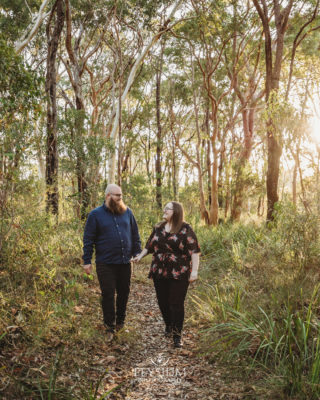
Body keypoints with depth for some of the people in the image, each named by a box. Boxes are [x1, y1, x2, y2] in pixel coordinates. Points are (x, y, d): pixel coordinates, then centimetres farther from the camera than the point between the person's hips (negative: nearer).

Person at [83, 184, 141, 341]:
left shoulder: (127, 212, 7)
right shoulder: (95, 214, -3)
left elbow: (135, 234, 13)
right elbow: (88, 239, -2)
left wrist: (137, 253, 7)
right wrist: (87, 261, -5)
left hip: (125, 262, 3)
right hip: (105, 264, -3)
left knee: (124, 293, 13)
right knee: (108, 295, 1)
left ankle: (120, 322, 32)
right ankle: (110, 327, 16)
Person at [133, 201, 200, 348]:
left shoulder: (185, 229, -7)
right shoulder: (158, 228, 9)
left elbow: (194, 251, -10)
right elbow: (150, 245, 19)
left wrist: (194, 270, -16)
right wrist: (140, 256, 7)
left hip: (179, 274, -5)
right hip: (159, 273, 5)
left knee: (176, 304, -1)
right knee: (162, 301, 12)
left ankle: (177, 335, 12)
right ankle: (168, 325, 36)